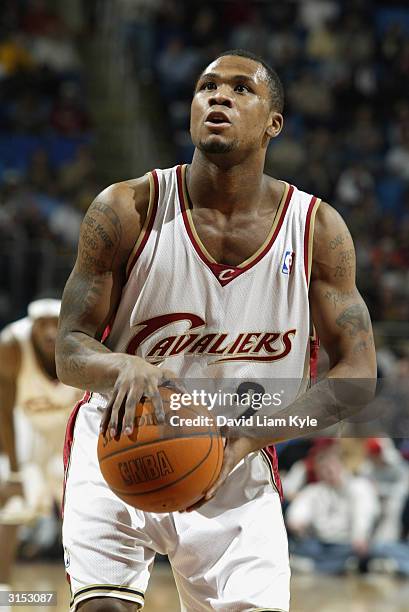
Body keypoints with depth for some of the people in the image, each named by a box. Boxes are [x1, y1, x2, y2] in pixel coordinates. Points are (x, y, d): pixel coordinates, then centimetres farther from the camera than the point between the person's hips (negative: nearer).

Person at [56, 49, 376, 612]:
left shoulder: (317, 229, -7)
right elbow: (69, 352, -8)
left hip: (238, 465, 2)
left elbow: (358, 374, -6)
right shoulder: (128, 211, -10)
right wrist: (124, 368, -34)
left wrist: (246, 438, -20)